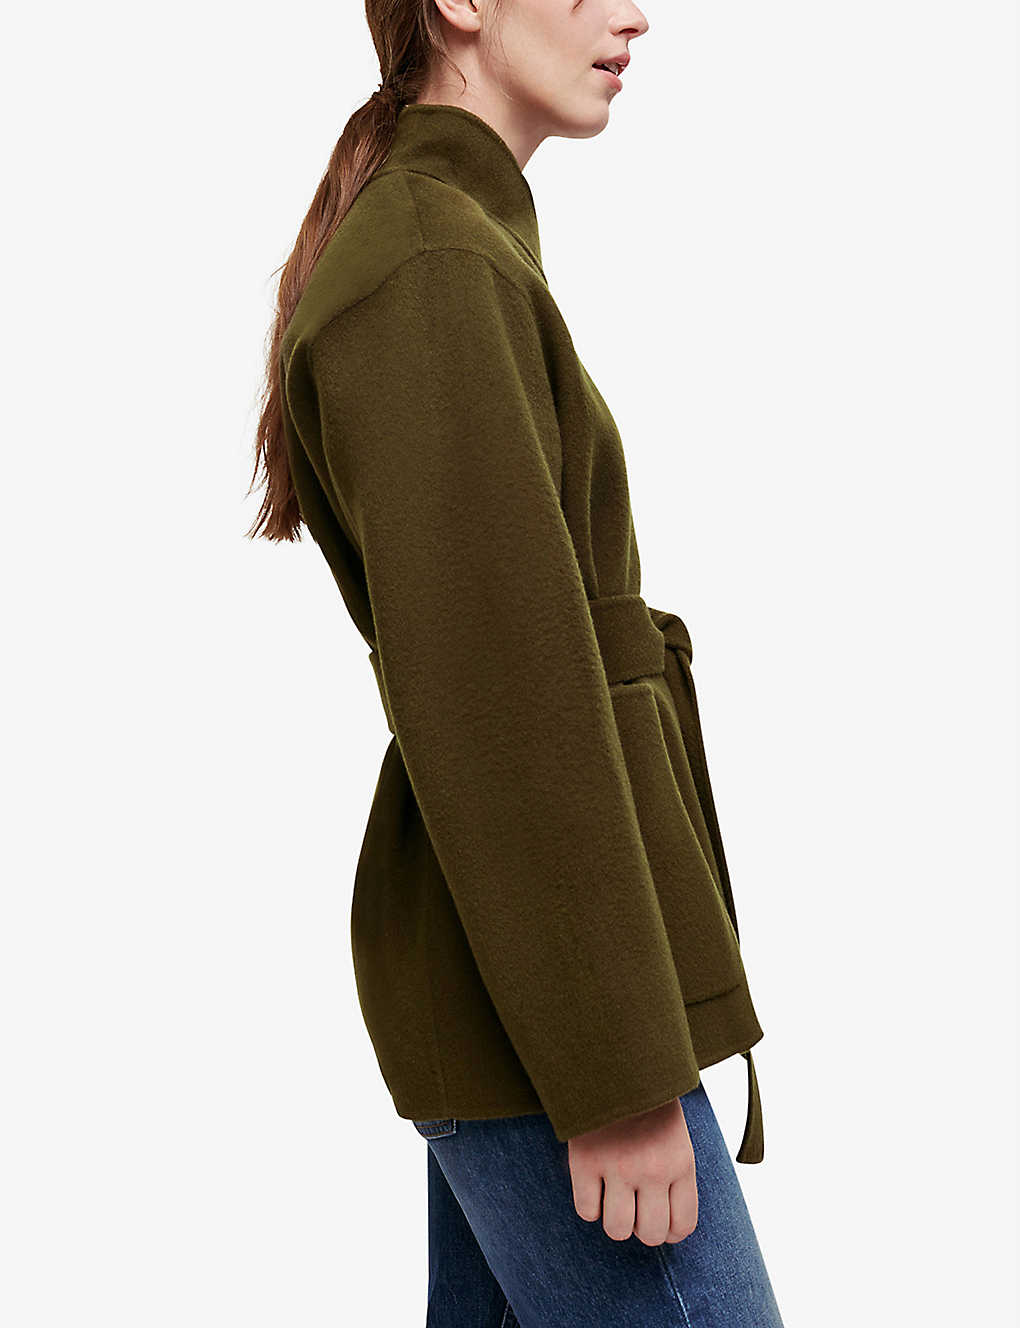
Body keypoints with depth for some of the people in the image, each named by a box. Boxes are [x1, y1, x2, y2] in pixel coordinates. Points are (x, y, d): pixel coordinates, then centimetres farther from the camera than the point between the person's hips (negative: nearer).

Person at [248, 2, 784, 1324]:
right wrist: (617, 1074, -20)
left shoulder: (448, 258, 16)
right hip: (535, 986, -10)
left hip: (502, 964, 10)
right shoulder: (431, 269, -17)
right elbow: (491, 690, -23)